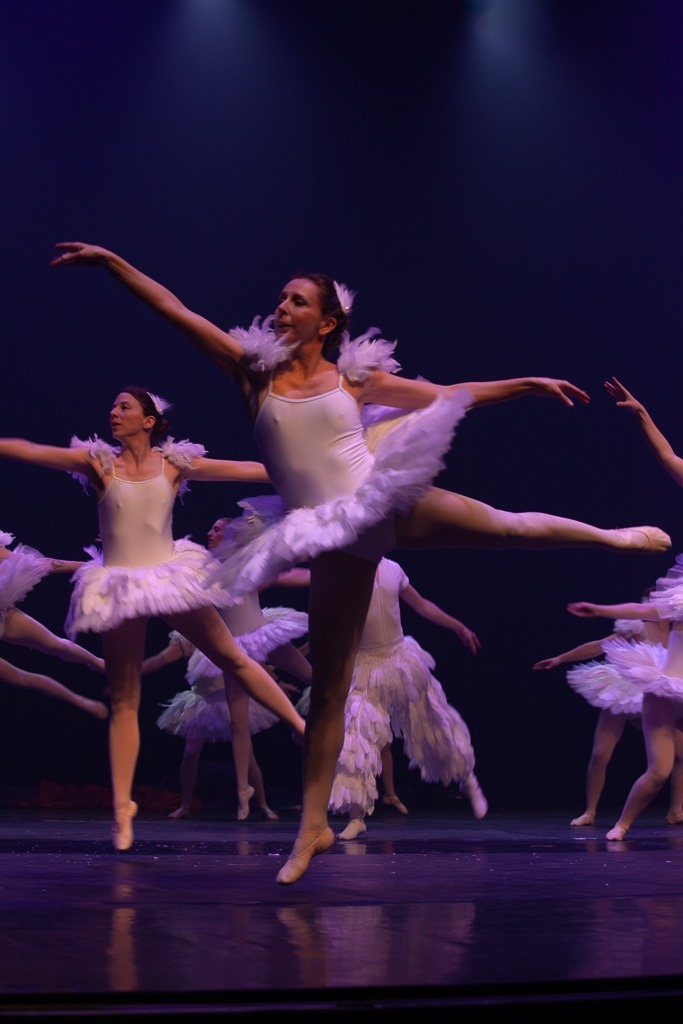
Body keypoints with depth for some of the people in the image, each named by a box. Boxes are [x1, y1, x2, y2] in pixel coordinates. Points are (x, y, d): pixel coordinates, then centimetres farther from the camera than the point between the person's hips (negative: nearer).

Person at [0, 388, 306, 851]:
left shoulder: (174, 463, 1)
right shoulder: (98, 461, 0)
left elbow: (248, 470, 3)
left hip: (171, 576, 0)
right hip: (119, 584, 0)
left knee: (234, 659, 5)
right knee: (124, 700, 3)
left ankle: (302, 728, 18)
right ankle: (123, 807, 5)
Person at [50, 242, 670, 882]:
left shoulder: (355, 376, 5)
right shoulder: (255, 368, 4)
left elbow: (450, 395, 14)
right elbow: (176, 311, 0)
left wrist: (531, 383, 16)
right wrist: (112, 262, -5)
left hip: (387, 503, 0)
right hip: (336, 539, 0)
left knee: (509, 526, 6)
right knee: (327, 690, 3)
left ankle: (617, 536, 35)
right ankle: (313, 827, 10)